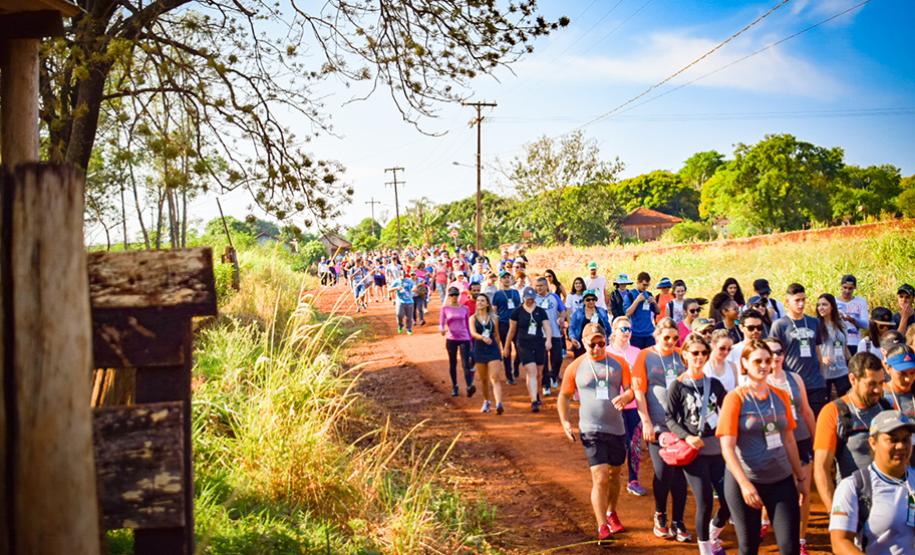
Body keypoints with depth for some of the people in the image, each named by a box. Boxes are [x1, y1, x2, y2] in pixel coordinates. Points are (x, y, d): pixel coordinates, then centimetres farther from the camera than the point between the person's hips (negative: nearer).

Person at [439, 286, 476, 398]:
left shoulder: (464, 309, 5)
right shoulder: (445, 309, 2)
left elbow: (468, 325, 12)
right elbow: (441, 323, -5)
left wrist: (470, 340, 14)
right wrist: (442, 329, -29)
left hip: (464, 338, -1)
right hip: (451, 339, 1)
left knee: (466, 363, -13)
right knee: (452, 364, 8)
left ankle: (469, 386, -24)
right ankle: (454, 387, 20)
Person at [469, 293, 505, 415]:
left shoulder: (494, 318, 4)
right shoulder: (473, 318, 2)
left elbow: (496, 335, 13)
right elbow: (473, 333, -15)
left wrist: (500, 350, 18)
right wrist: (483, 338, -35)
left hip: (493, 350, -1)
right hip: (479, 350, 1)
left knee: (495, 378, -15)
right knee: (483, 379, 13)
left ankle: (499, 404, -26)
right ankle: (486, 401, 34)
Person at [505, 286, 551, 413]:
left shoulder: (541, 311, 6)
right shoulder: (517, 312, 1)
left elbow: (547, 327, 0)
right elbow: (512, 330, 8)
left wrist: (548, 340, -18)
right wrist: (507, 346, 12)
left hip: (539, 345, 3)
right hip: (524, 346, -3)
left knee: (538, 374, 11)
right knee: (531, 373, -14)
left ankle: (536, 395, 35)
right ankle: (534, 402, -18)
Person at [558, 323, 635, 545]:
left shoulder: (619, 363, 2)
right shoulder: (575, 367, -3)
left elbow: (631, 389, -1)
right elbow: (564, 396, 7)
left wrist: (624, 397, -24)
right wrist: (565, 422, -6)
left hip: (617, 428, 3)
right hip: (592, 431, -3)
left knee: (614, 475, 18)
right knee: (600, 478, -13)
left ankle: (611, 513, 41)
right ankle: (602, 527, -10)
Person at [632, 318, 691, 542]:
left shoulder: (681, 356, 7)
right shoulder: (645, 356, -1)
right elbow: (639, 391, -4)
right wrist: (646, 422, -9)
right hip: (658, 425, -3)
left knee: (680, 472, 2)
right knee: (663, 472, -6)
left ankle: (678, 521, 13)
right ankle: (660, 515, 18)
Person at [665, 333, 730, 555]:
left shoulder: (714, 384, 6)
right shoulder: (678, 386, -3)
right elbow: (670, 419, -2)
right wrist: (687, 437, -17)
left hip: (717, 448, 4)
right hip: (694, 451, -4)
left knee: (730, 501, 1)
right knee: (705, 503, -5)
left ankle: (713, 534, 32)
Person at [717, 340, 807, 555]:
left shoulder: (781, 396, 6)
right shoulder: (735, 398, -7)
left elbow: (789, 440, 15)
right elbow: (727, 447, -13)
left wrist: (800, 477, 15)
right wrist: (744, 484, -22)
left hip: (781, 479, 3)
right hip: (745, 481, -3)